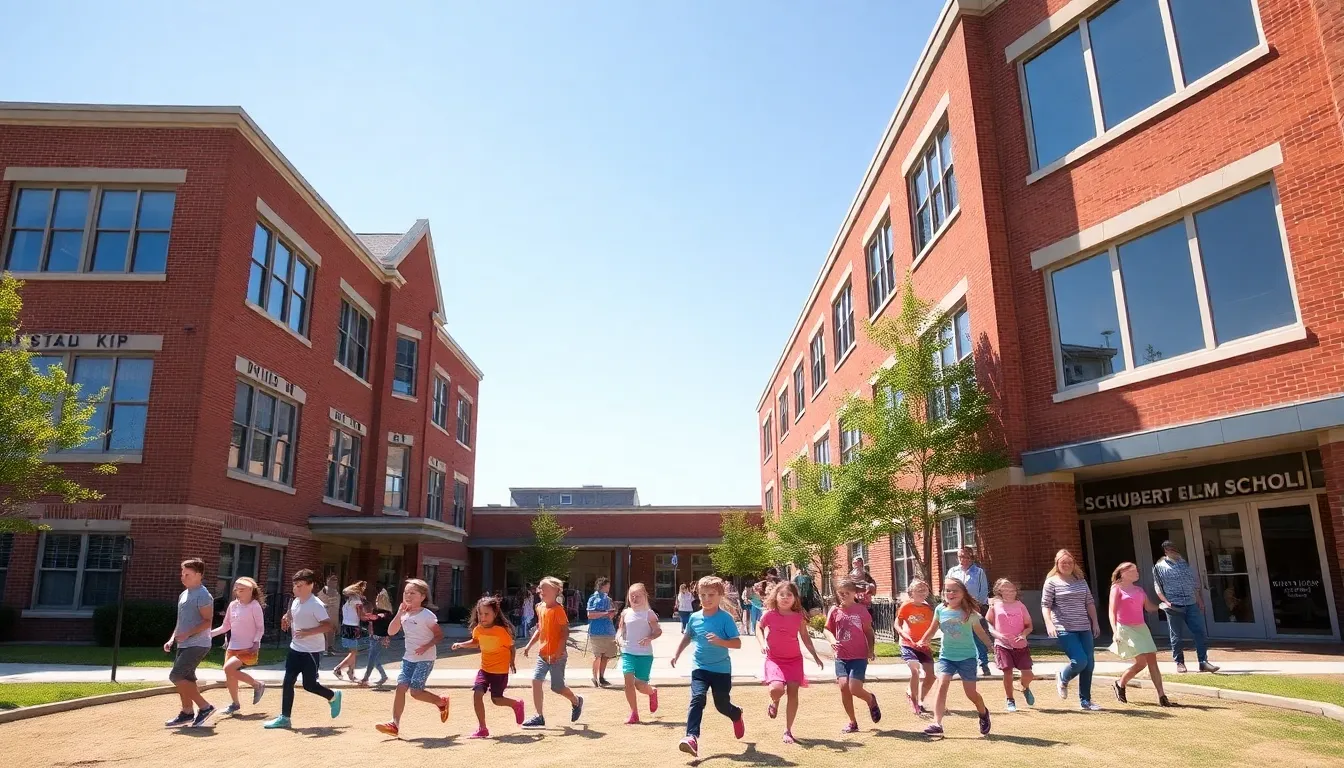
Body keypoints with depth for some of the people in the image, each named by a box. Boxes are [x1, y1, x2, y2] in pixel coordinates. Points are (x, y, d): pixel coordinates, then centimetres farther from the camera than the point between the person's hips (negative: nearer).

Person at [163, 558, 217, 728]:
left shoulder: (202, 595, -14)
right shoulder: (183, 595, 16)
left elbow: (208, 621, -19)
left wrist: (188, 634, -26)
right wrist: (172, 639, 13)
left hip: (197, 645, -9)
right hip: (184, 645, 9)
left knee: (176, 676, -13)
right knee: (185, 679, 10)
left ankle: (205, 707, -5)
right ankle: (187, 713, 20)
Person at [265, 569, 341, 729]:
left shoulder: (316, 605, -19)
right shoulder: (295, 601, 6)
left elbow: (328, 626, -23)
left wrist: (307, 632, -31)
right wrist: (287, 619, 7)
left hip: (311, 651, -8)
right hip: (295, 648, 8)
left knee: (309, 685, -1)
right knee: (288, 682, 5)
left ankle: (333, 696, 25)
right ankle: (284, 718, 13)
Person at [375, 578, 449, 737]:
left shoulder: (427, 615, -12)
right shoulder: (404, 614, 7)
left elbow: (439, 635, -8)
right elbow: (391, 632, -3)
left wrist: (427, 646, -24)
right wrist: (399, 614, -14)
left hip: (425, 659, -6)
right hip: (409, 658, 6)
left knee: (415, 691, -11)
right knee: (401, 687, -7)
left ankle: (442, 702, 14)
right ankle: (395, 724, -5)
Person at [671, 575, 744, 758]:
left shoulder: (726, 618, -12)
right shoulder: (695, 617, 1)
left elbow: (737, 643, -15)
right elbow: (687, 637, 20)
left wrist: (720, 641, -32)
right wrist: (676, 654, 17)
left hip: (721, 669, -2)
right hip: (700, 667, 2)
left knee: (722, 705, 10)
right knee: (697, 698, -19)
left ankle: (737, 715, 45)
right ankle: (692, 737, -24)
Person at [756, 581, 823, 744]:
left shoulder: (799, 617, -4)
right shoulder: (769, 614, -8)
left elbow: (805, 636, 10)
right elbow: (759, 627, 10)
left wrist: (815, 656, 10)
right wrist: (762, 643, -6)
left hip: (794, 659, 2)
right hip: (774, 659, -2)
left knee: (793, 692, -4)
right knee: (776, 689, -23)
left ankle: (788, 730, 11)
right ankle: (774, 703, 15)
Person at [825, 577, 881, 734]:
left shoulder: (861, 610, -3)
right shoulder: (834, 611, 2)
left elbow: (868, 631, 5)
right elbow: (828, 629, 7)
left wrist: (871, 650, -4)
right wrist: (832, 640, -13)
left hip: (859, 656, -2)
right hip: (841, 656, 2)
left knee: (854, 689, -12)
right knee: (844, 686, -8)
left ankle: (871, 701, 25)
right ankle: (853, 722, 13)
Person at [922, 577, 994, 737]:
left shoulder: (969, 612, -8)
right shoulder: (940, 610, -3)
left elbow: (979, 631, 4)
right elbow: (933, 629, 10)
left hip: (967, 656, -1)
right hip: (946, 656, 1)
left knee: (970, 692, 5)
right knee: (942, 685, -17)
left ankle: (984, 713, 39)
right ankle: (937, 724, -20)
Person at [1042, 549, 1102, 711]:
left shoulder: (1081, 580, 11)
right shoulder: (1052, 582, -4)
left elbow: (1090, 603, 16)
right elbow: (1045, 605, -7)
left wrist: (1095, 623, 10)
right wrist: (1049, 624, -20)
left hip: (1084, 628, 6)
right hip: (1064, 630, -6)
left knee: (1089, 664, 5)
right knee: (1080, 661, -16)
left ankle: (1085, 701, 18)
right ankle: (1062, 679, 16)